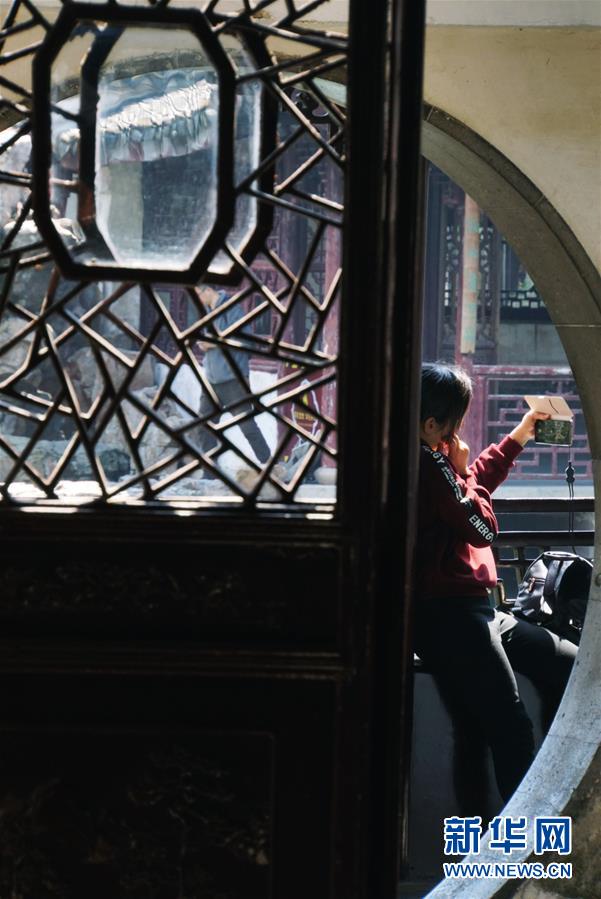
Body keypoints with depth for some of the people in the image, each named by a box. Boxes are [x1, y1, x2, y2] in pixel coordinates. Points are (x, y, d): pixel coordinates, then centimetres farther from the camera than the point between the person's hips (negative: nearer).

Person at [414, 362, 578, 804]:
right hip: (449, 614, -11)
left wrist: (520, 436, 34)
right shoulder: (427, 462, -17)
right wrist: (459, 468, 2)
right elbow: (483, 526, -11)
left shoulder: (426, 458, 15)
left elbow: (475, 482, 33)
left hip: (465, 610, 11)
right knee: (512, 727, -19)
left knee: (571, 665, 9)